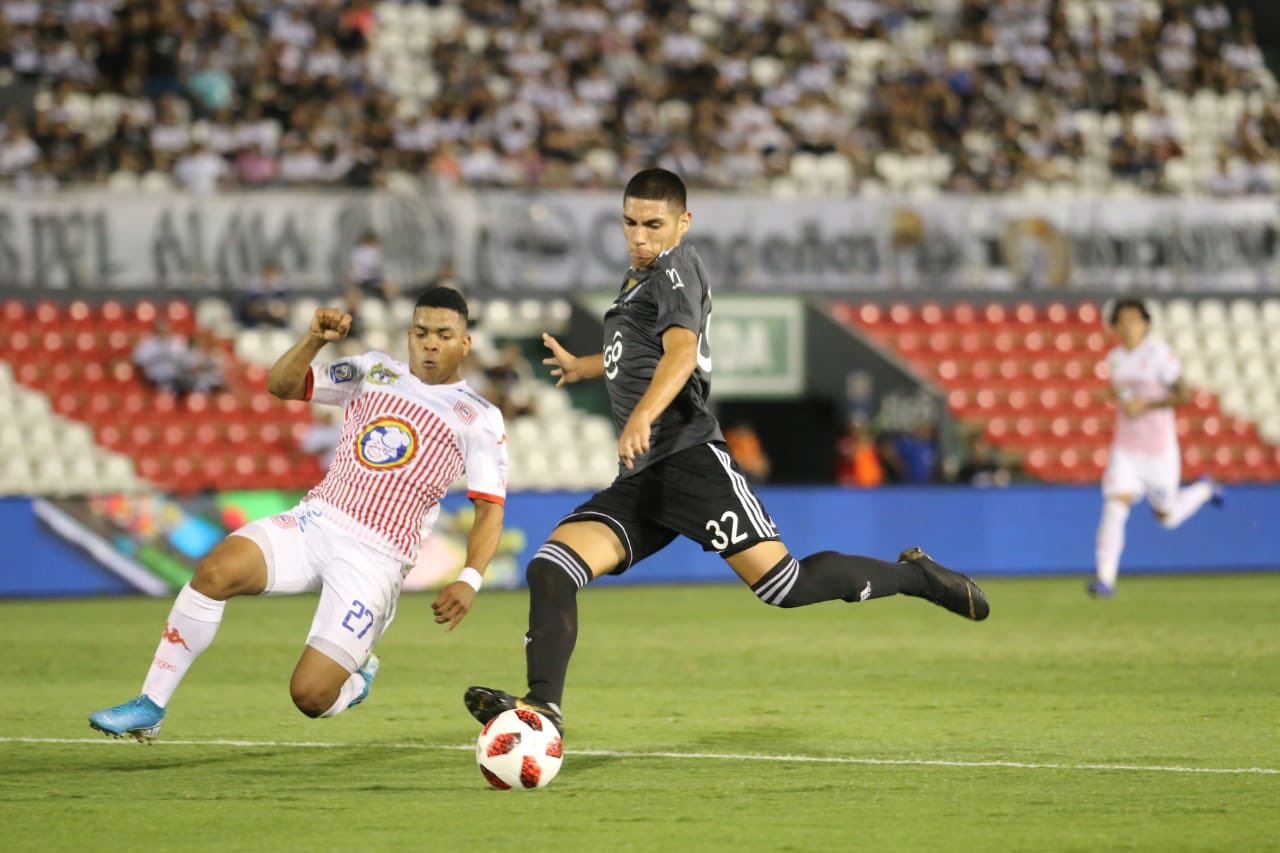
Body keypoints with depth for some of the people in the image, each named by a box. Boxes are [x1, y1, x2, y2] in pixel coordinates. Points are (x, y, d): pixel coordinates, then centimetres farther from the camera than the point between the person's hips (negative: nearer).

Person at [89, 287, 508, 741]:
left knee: (310, 696, -15)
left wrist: (469, 581, -18)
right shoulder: (374, 372, 13)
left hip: (375, 559, -3)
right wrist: (315, 340, -13)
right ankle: (150, 707, -17)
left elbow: (490, 510, -1)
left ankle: (357, 679, 24)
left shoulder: (479, 419, 3)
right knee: (215, 571, -26)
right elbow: (280, 384, 7)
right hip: (314, 523, 3)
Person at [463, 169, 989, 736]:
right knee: (550, 568, -14)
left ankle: (914, 575, 1)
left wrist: (641, 418, -37)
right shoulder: (640, 276, 27)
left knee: (784, 584, -19)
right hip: (639, 481, 9)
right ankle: (542, 706, -23)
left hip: (687, 455, -9)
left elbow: (682, 353, -20)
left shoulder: (676, 268, -1)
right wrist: (581, 367, 66)